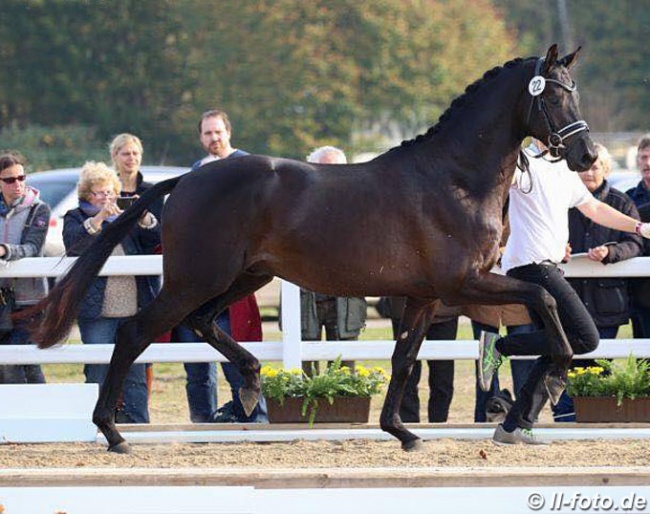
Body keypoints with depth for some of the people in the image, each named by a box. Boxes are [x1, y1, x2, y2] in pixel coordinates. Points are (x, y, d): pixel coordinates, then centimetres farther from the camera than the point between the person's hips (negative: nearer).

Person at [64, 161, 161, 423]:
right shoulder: (76, 218, 7)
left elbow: (156, 238, 5)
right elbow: (74, 242, -14)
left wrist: (143, 217, -14)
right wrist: (99, 218, -26)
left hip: (133, 309, 3)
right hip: (96, 312, -3)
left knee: (135, 373, 4)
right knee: (98, 372, -5)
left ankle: (138, 423, 7)